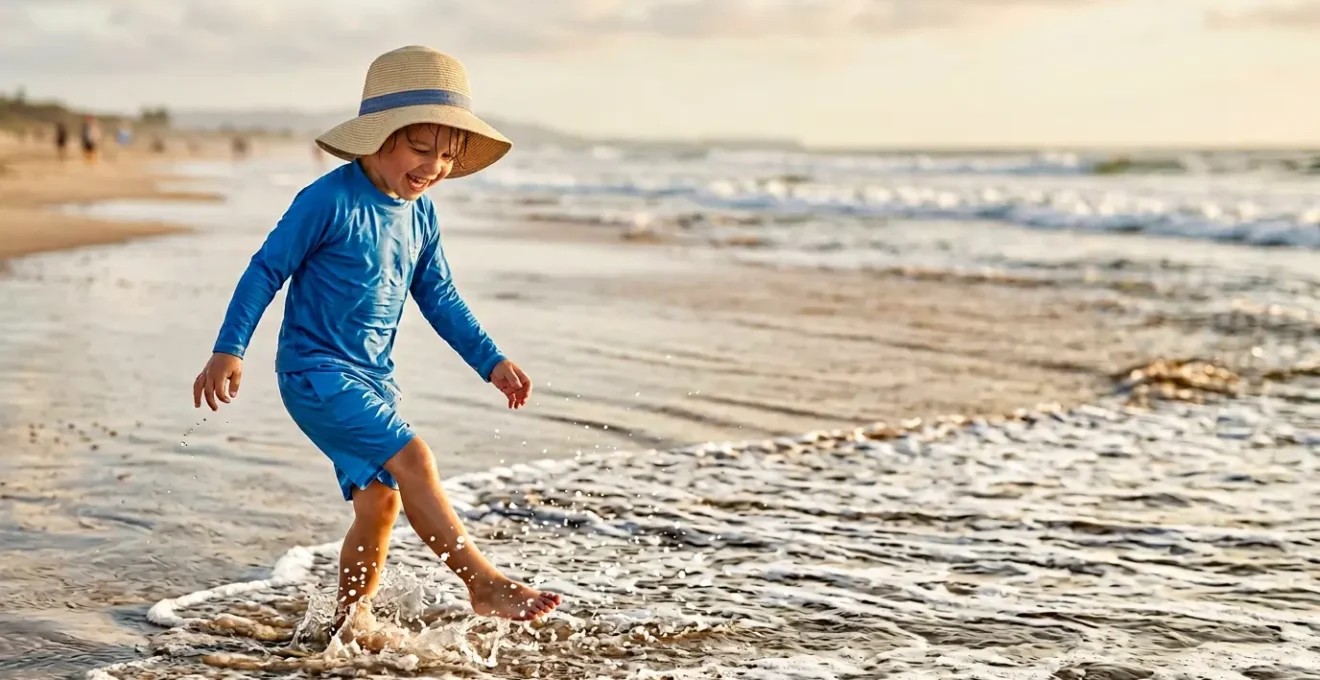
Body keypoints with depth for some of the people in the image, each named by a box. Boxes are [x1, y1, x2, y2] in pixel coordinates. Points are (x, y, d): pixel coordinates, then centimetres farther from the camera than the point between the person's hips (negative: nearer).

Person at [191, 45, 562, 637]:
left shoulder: (420, 211, 7)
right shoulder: (329, 201, -16)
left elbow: (439, 297, 15)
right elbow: (266, 271, -11)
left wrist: (490, 361, 10)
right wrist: (228, 350, -16)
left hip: (372, 377, 8)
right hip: (315, 371, -8)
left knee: (380, 502, 5)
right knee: (412, 459, -21)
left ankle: (349, 624, 22)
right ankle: (485, 585, -17)